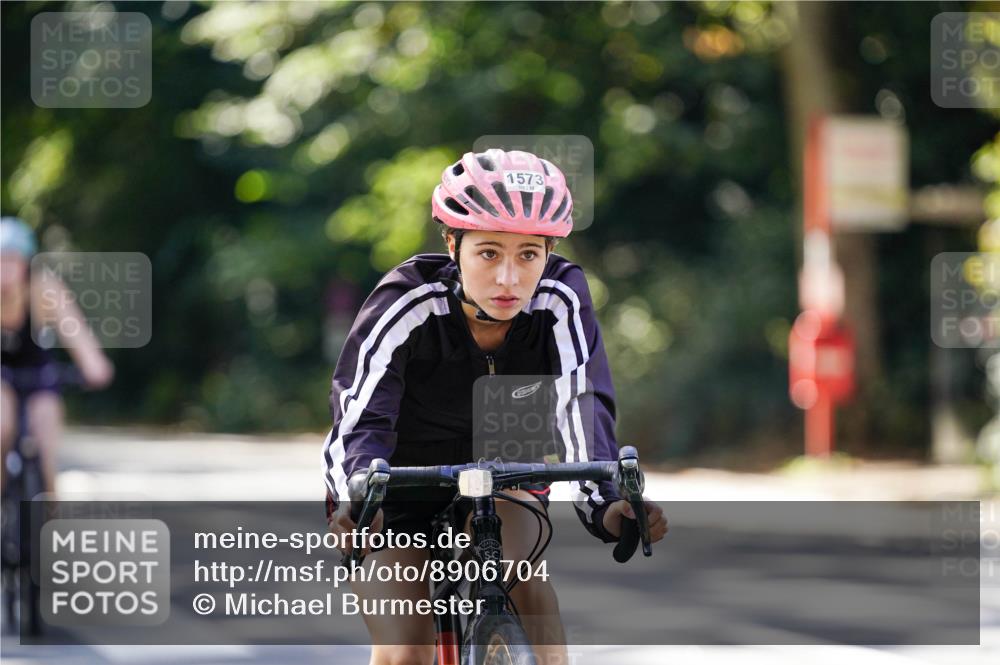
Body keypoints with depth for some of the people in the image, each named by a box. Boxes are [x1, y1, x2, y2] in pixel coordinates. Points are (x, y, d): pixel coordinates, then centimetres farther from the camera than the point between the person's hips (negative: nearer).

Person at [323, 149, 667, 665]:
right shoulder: (406, 306, -30)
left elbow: (582, 410, -33)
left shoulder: (560, 303, -24)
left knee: (517, 565, -31)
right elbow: (358, 420, -38)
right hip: (398, 493, -2)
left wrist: (604, 505, -52)